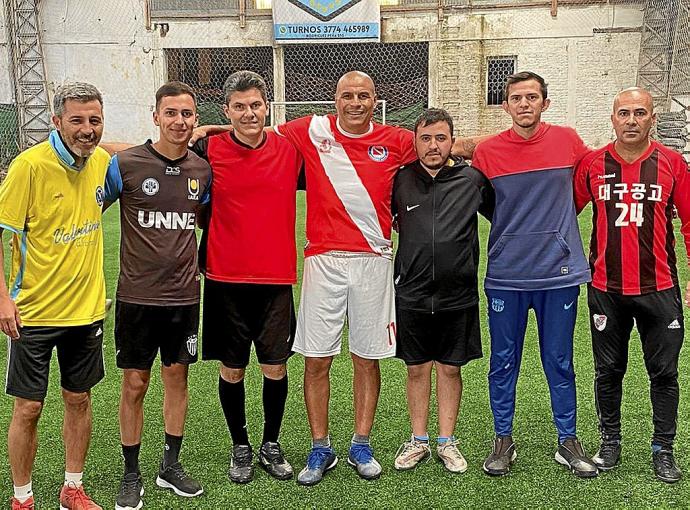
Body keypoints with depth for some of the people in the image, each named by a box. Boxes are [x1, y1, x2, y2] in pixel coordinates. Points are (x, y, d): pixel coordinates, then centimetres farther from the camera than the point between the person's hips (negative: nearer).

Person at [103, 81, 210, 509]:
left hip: (184, 295, 3)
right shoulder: (126, 164, -9)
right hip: (137, 295, -3)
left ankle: (172, 466, 28)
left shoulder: (202, 169, 2)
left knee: (177, 377, 12)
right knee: (135, 383, 5)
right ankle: (131, 476, 21)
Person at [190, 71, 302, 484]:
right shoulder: (209, 151, -3)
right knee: (232, 368, 9)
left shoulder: (290, 151, 1)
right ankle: (240, 447, 29)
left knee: (276, 367, 8)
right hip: (226, 279, -1)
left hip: (276, 279, 1)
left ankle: (272, 444, 29)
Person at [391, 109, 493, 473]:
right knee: (416, 369, 10)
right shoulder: (400, 180, 0)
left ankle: (446, 442, 24)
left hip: (458, 296, 0)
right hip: (411, 294, 1)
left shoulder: (472, 180, -2)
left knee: (450, 368, 10)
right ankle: (418, 441, 26)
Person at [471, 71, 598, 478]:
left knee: (560, 363, 11)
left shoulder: (568, 141, -1)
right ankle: (504, 441, 24)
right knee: (503, 363, 9)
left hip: (560, 273, 0)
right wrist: (515, 231, 3)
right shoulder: (487, 152, -3)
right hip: (506, 275, 0)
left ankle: (568, 441, 25)